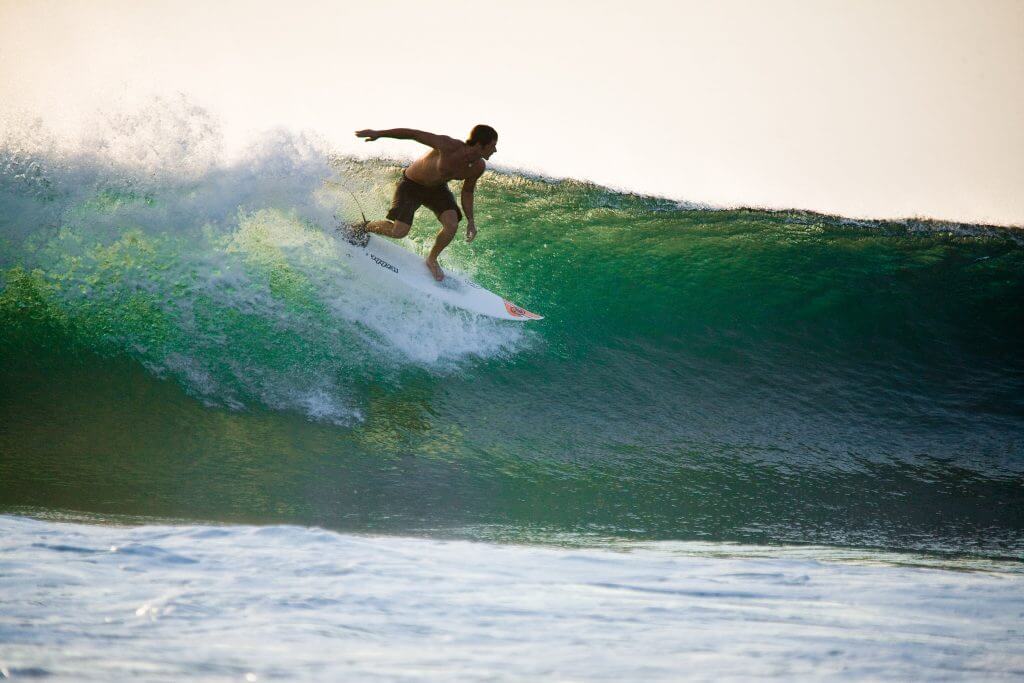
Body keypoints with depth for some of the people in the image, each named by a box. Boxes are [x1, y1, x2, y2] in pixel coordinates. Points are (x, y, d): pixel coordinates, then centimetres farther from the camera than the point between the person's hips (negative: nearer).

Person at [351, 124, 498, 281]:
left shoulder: (478, 167, -15)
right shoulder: (448, 146, -36)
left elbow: (467, 191, 4)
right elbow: (413, 134, -27)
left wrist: (470, 221, -1)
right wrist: (378, 134, -22)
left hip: (437, 189, 5)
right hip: (411, 185, -5)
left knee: (452, 226, -17)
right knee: (399, 231, -16)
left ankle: (432, 259, 12)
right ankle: (363, 227, 15)